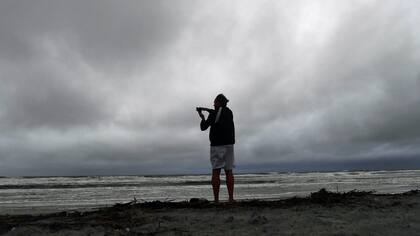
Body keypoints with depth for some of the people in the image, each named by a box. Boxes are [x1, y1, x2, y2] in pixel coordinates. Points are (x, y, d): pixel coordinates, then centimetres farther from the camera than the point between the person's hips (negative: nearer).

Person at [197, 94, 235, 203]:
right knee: (229, 171, 5)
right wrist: (206, 109, 35)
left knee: (216, 172, -4)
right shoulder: (229, 112, 11)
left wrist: (202, 118, 18)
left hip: (217, 145, -5)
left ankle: (216, 200, -6)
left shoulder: (214, 114, -6)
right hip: (229, 144, 5)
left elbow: (203, 127, 0)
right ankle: (231, 198, 2)